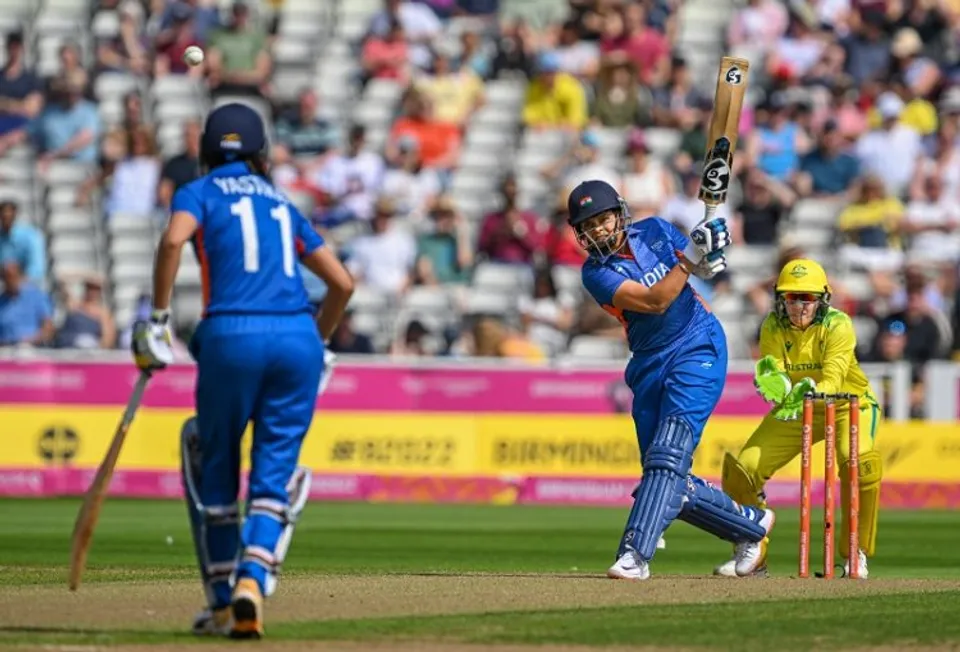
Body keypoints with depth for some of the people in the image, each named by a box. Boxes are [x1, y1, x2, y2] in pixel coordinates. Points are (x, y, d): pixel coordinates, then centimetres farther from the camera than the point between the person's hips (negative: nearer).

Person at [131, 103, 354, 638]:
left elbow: (174, 239, -12)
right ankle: (252, 578, -20)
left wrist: (159, 317, -8)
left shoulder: (199, 193, 11)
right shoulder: (282, 204, 24)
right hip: (298, 336, 3)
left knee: (215, 468, 14)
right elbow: (343, 282, 22)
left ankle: (222, 600, 13)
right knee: (275, 471, 5)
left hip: (233, 335, -3)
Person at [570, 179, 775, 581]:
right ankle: (752, 524, 21)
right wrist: (690, 258, -25)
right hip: (650, 365, 2)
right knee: (671, 485, 1)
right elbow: (654, 301, -18)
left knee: (668, 455, -19)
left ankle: (635, 554, -28)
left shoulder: (656, 231, 2)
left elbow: (702, 269, 17)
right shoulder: (596, 273, -5)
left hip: (698, 348, -2)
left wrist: (709, 259, -6)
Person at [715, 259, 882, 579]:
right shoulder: (773, 328, -14)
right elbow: (775, 388, -23)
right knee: (742, 468, -9)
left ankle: (856, 554, -18)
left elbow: (832, 381, -36)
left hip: (849, 405, -4)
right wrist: (774, 387, -47)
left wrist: (809, 393, -58)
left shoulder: (838, 325, -24)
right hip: (795, 410, 4)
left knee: (859, 460, -34)